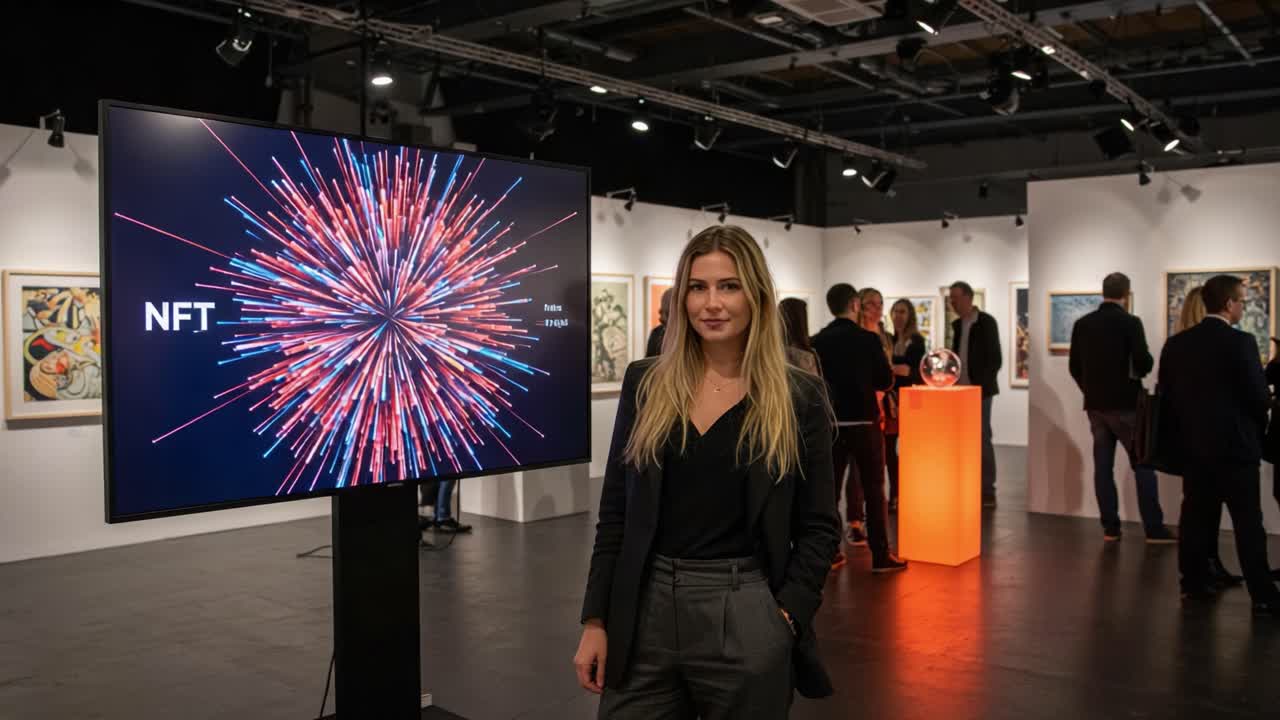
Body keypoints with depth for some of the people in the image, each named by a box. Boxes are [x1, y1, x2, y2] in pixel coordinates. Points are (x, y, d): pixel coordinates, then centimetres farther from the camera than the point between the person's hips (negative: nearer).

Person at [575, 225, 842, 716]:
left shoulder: (798, 398, -2)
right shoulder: (646, 384, 3)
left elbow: (819, 527, 1)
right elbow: (615, 511, 5)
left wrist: (786, 616, -9)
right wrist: (596, 620, 2)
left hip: (745, 616, -2)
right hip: (644, 611, 2)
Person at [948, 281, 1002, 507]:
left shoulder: (986, 322, -7)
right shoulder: (956, 325, 13)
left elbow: (995, 358, -11)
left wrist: (982, 384, -17)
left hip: (979, 390, -6)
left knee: (982, 439, -5)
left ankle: (987, 492, 0)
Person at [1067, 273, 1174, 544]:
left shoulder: (1082, 323, 3)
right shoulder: (1130, 322, -11)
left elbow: (1074, 366, 6)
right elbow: (1144, 363, -17)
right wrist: (1147, 364, 6)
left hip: (1095, 404, 5)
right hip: (1125, 404, -4)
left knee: (1103, 466, 7)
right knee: (1143, 465, 2)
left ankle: (1110, 527, 8)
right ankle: (1154, 529, 2)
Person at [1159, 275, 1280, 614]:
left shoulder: (1175, 344, 3)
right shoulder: (1240, 342, -14)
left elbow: (1167, 394, 6)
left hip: (1192, 446, 5)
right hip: (1234, 446, -5)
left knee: (1196, 517, 12)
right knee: (1248, 524, 0)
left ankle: (1193, 583, 18)